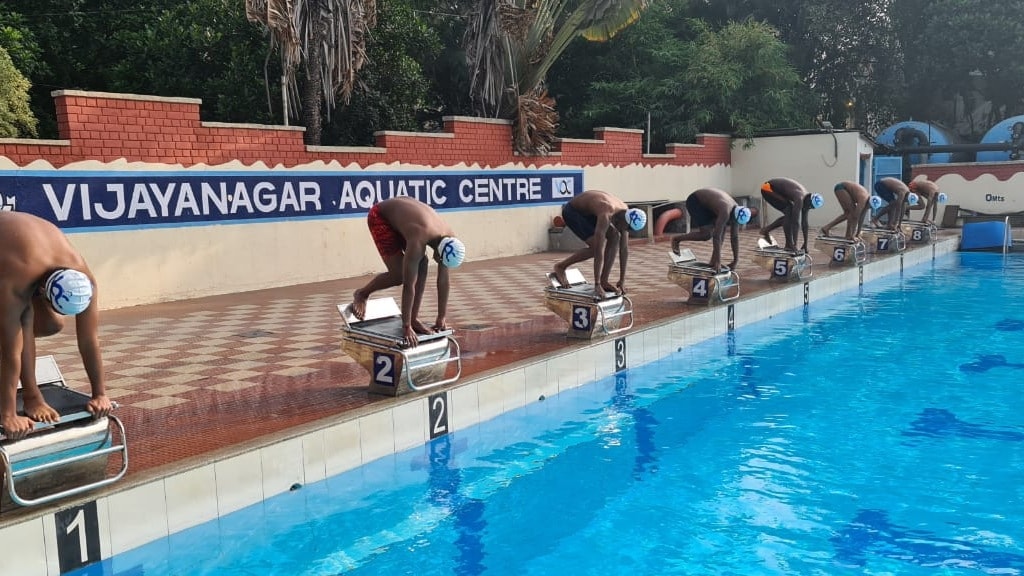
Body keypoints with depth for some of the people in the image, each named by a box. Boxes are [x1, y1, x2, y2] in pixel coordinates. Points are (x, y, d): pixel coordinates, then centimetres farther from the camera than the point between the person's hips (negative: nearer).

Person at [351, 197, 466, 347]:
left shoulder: (450, 240, -20)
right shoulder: (419, 240, -40)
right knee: (398, 275, -14)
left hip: (401, 211, 7)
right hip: (379, 216, -7)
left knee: (422, 265, -9)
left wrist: (441, 318, -9)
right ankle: (361, 294, 12)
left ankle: (414, 319, 0)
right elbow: (408, 285, -39)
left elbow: (443, 280, -12)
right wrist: (406, 327, -36)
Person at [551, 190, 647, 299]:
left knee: (615, 237, -9)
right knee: (595, 247, -21)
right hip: (572, 211, -8)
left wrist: (622, 280, -6)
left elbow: (624, 249, -7)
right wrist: (597, 285, -38)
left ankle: (604, 281, -2)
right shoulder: (606, 215, -39)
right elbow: (599, 251, -40)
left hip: (588, 212, 8)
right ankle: (561, 266, -2)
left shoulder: (626, 214, -15)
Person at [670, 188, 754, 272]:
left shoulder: (736, 212, -11)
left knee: (722, 229, -4)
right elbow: (716, 236, -36)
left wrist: (736, 260, -1)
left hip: (706, 203, 8)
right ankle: (676, 239, 2)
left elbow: (735, 237, -3)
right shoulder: (725, 212, -35)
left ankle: (713, 261, 1)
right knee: (706, 234, -16)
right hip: (695, 201, -8)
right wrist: (718, 261, -34)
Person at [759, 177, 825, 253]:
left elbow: (804, 223, 4)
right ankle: (789, 244, -13)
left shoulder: (806, 198, -3)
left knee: (789, 215, 8)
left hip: (775, 191, 9)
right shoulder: (800, 198, -30)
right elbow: (796, 222, -34)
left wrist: (805, 244, 7)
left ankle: (766, 230, 18)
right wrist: (795, 244, -35)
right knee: (789, 213, -17)